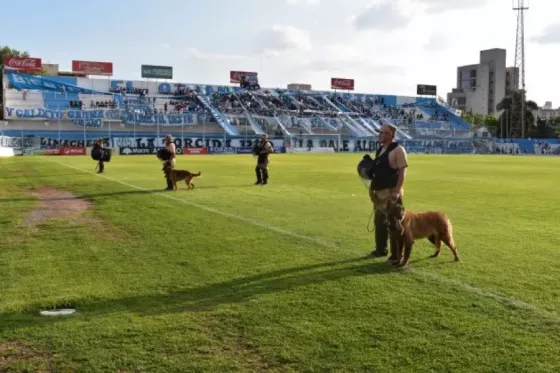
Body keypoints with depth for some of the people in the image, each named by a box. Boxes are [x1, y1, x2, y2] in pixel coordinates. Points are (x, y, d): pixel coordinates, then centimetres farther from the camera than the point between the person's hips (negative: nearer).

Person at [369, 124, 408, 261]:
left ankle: (396, 254, 5)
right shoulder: (380, 149, 14)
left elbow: (403, 172, -16)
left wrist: (397, 191, -22)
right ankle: (381, 249, 30)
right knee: (379, 222, 17)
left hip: (391, 193, -9)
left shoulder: (398, 150, -12)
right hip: (379, 193, 9)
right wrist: (372, 188, 15)